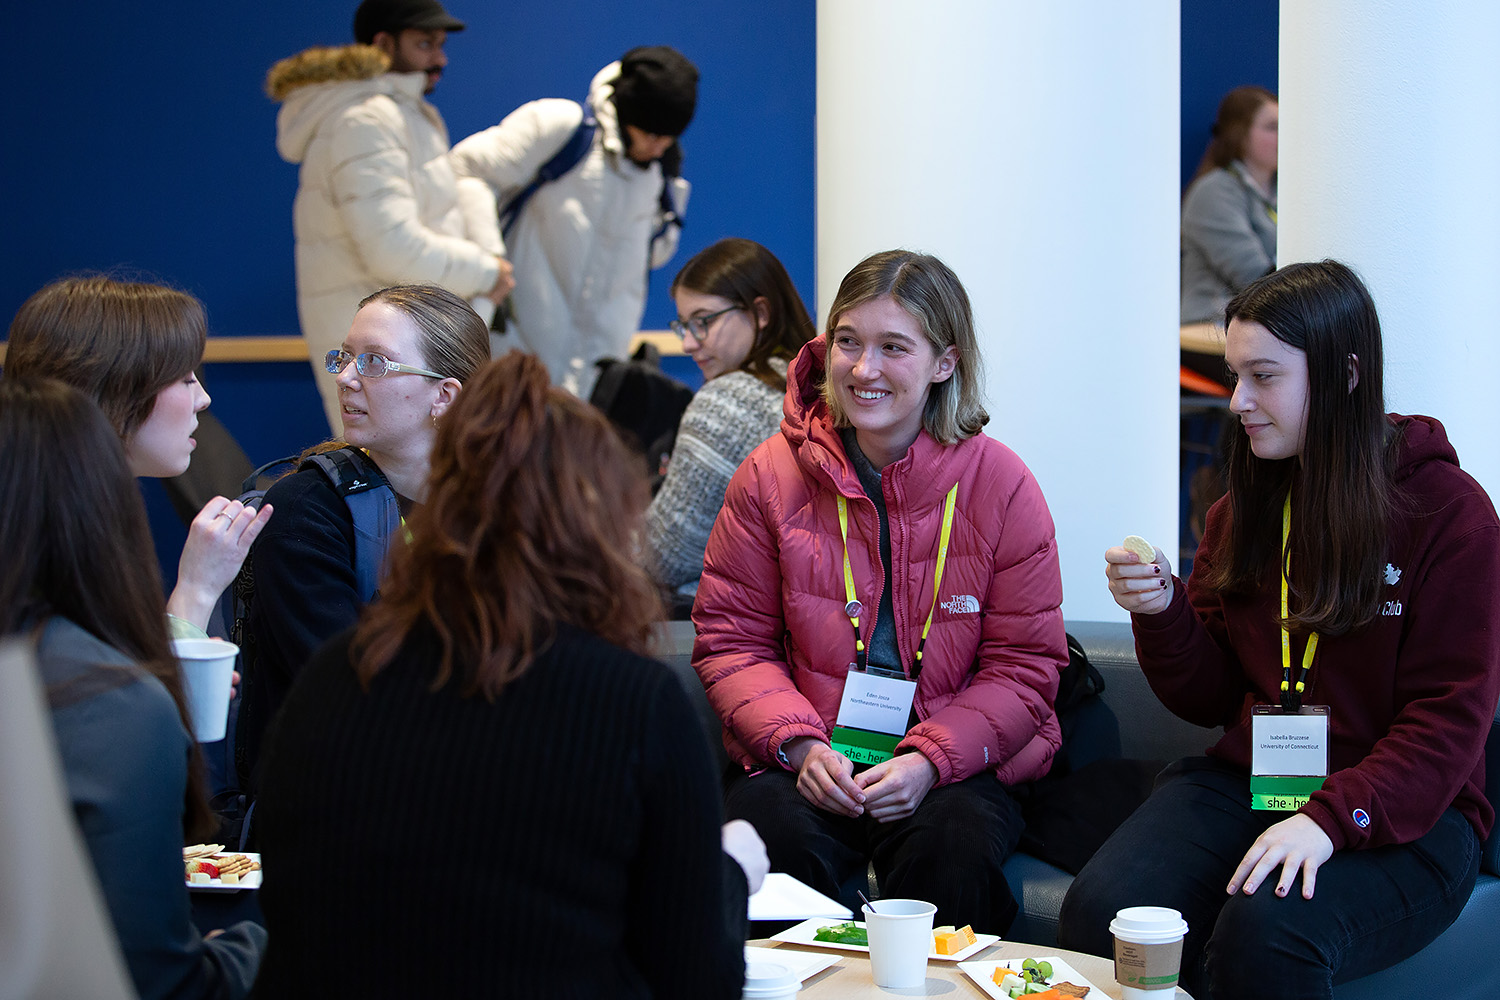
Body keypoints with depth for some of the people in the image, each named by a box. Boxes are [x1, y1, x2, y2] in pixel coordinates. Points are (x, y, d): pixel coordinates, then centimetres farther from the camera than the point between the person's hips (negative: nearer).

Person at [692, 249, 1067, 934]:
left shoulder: (1001, 485, -1)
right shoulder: (773, 475, 2)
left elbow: (1024, 666, 1)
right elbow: (730, 638, 6)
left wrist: (929, 761, -15)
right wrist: (801, 744, -11)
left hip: (955, 766, 0)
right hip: (804, 761, 1)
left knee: (952, 852, -32)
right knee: (776, 843, -32)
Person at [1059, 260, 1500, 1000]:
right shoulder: (1243, 511, 13)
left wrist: (1332, 818, -24)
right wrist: (1161, 612, -5)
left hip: (1400, 814, -5)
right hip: (1242, 786, 5)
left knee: (1265, 935, -35)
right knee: (1098, 911, -25)